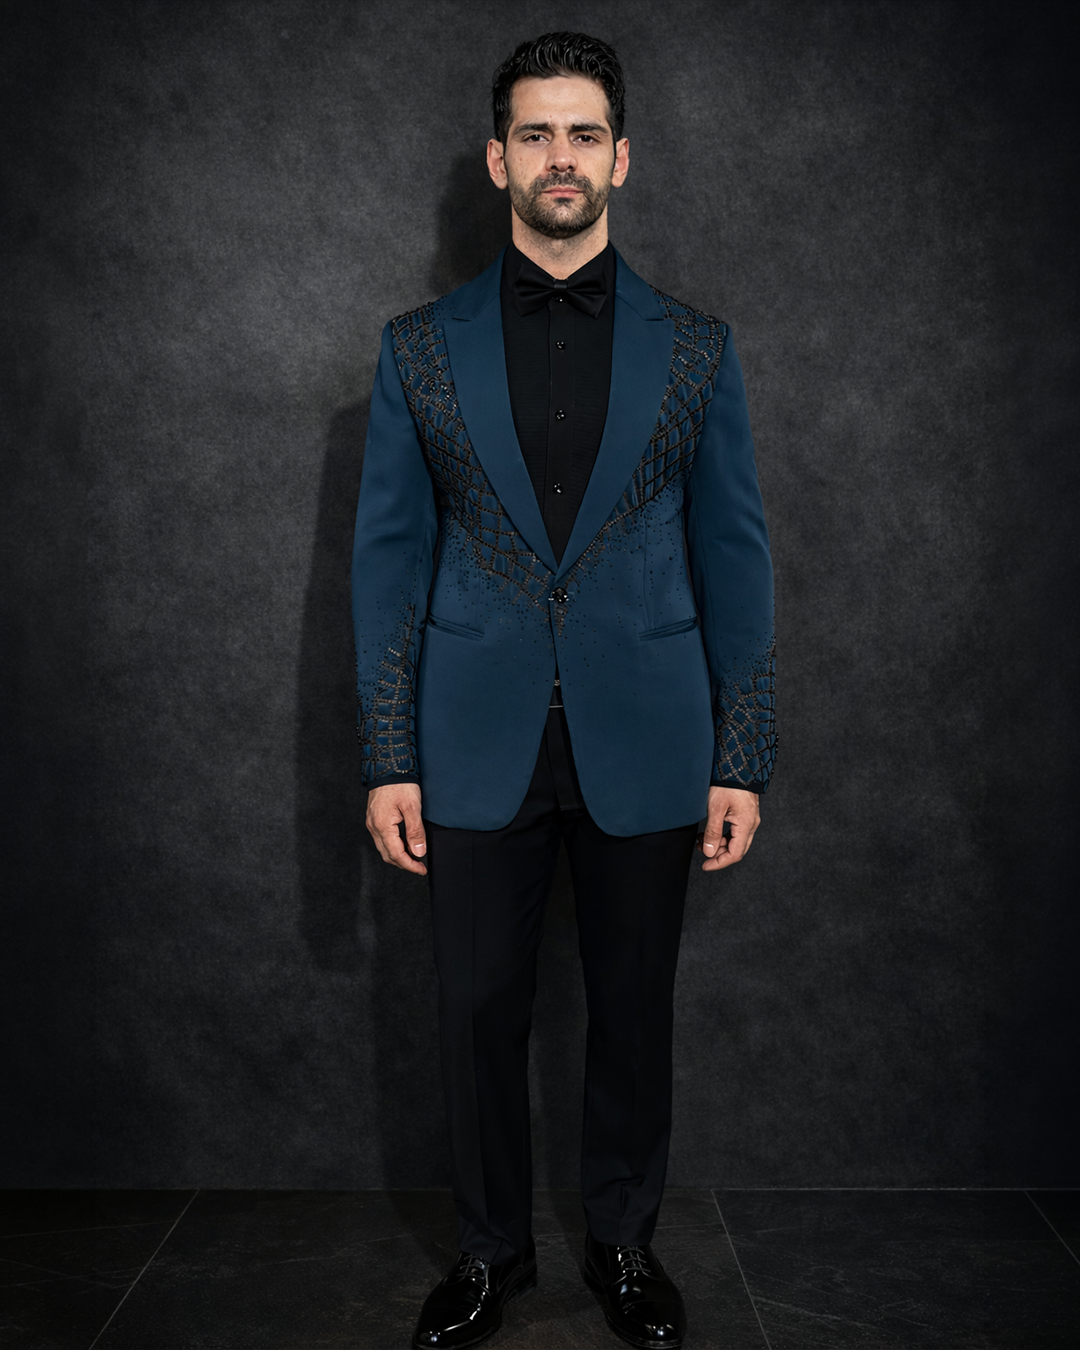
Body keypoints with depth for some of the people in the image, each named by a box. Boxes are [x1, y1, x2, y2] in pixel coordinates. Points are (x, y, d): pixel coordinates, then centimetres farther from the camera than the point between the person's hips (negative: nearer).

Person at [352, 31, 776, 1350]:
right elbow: (389, 558, 2)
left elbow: (732, 557, 3)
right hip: (478, 746, 0)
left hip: (643, 744, 0)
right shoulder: (420, 347, 4)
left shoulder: (695, 348, 4)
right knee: (480, 1009, 10)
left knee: (632, 1009, 12)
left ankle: (623, 1240, 34)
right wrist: (387, 759, -2)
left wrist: (741, 760, -1)